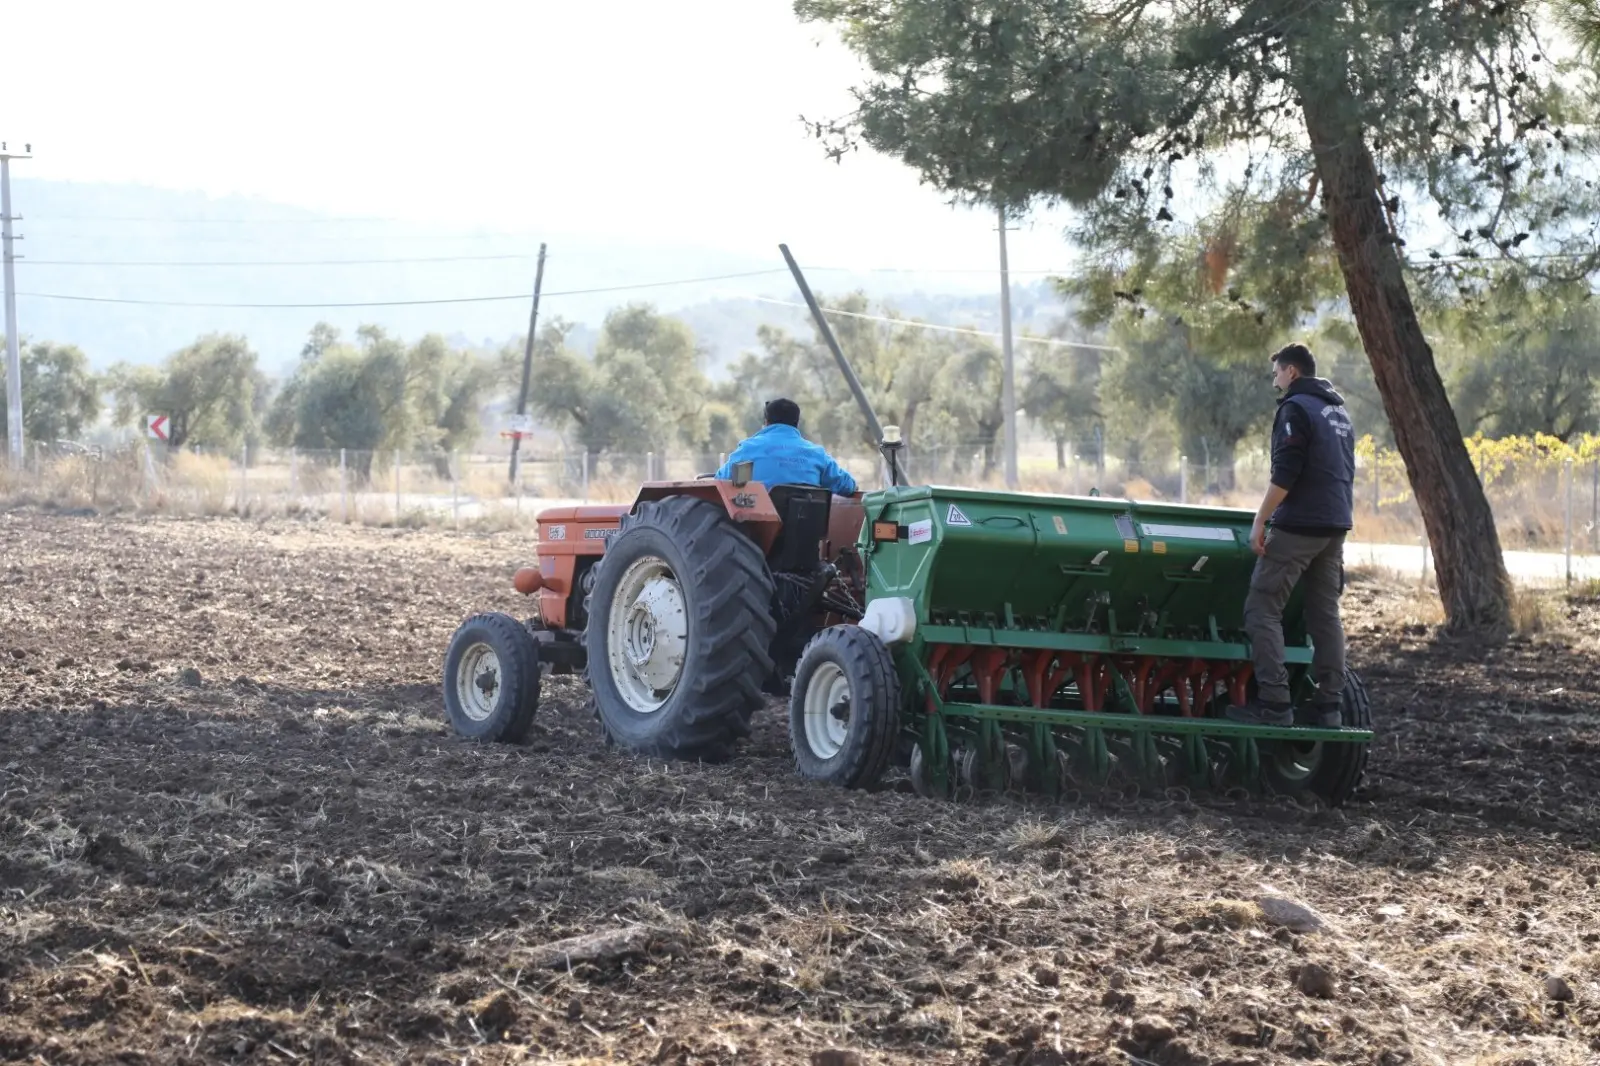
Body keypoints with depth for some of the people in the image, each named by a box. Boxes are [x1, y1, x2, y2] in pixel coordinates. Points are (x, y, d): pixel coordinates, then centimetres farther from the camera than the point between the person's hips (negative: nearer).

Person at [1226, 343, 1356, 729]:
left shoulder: (1296, 408, -9)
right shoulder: (1339, 412, 18)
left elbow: (1284, 475, -17)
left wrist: (1260, 522, -15)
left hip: (1299, 526, -9)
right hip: (1336, 524, 9)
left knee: (1262, 609, -6)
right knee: (1325, 613, 10)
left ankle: (1274, 703, -13)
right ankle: (1328, 706, 8)